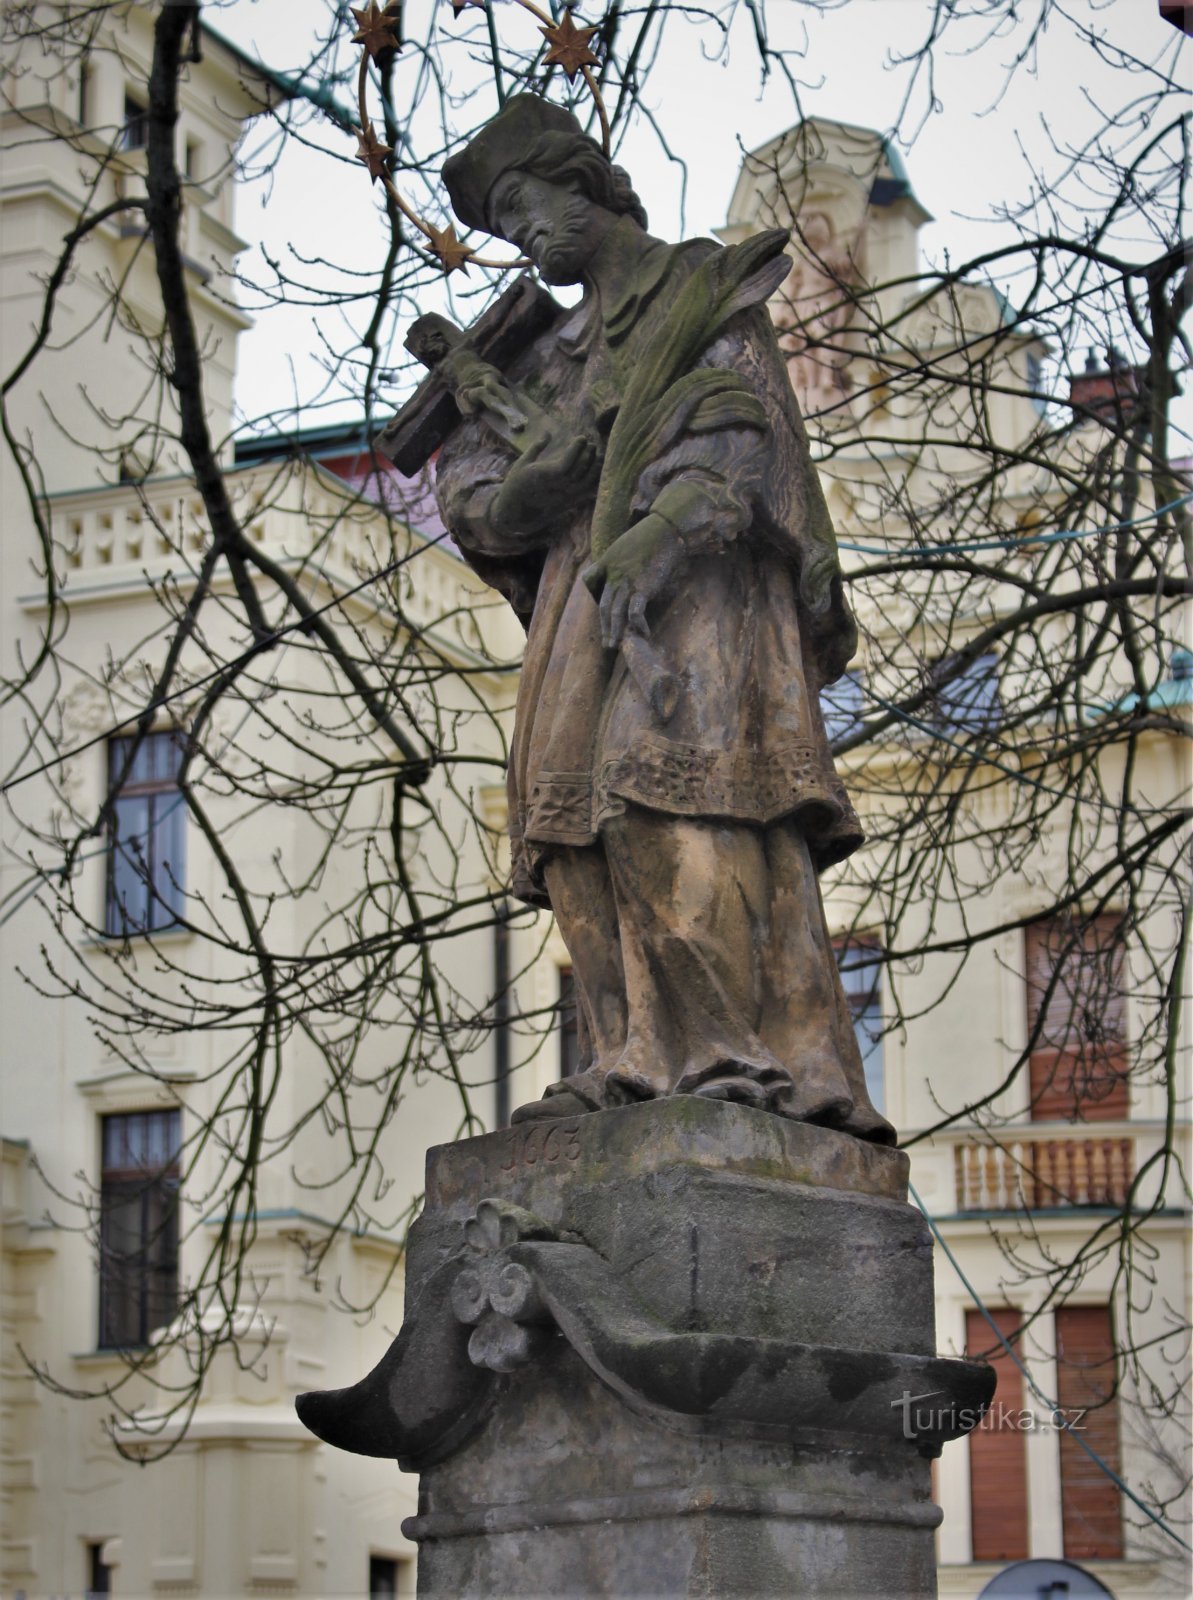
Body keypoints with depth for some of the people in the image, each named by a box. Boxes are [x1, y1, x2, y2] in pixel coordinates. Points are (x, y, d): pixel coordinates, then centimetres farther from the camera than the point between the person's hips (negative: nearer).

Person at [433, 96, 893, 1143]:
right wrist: (520, 484, -5)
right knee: (580, 828, -12)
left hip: (696, 579, -7)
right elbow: (466, 477, 20)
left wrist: (665, 526, -23)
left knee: (687, 793, -24)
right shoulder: (558, 353, 31)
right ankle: (637, 1061, -20)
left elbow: (732, 423, -4)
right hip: (581, 597, 7)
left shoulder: (706, 287, 13)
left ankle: (779, 1060, -30)